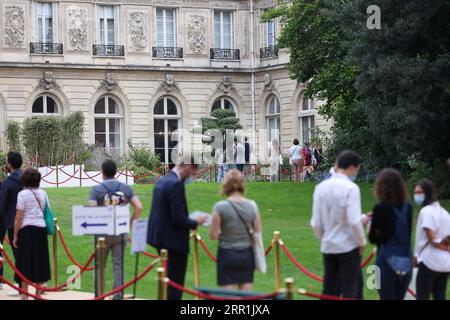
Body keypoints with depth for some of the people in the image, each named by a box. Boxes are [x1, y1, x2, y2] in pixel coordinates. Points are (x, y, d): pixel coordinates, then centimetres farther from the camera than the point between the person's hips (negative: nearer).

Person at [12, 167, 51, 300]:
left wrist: (15, 235, -3)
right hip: (41, 228, 5)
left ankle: (25, 294, 1)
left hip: (27, 229, -4)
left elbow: (18, 217, -9)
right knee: (40, 260, 12)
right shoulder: (43, 193, 7)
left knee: (25, 262, 1)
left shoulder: (23, 194, -8)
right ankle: (38, 292, 17)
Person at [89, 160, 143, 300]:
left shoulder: (96, 190, -6)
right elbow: (139, 207, -4)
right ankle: (118, 295, 6)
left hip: (103, 232, -2)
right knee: (118, 264, 7)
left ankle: (98, 295, 9)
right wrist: (130, 224, 5)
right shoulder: (125, 188, 3)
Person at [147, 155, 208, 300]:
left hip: (160, 237, 10)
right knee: (175, 283, -1)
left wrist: (191, 221, 15)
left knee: (169, 279, 20)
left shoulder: (161, 181, 9)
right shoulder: (176, 184, -20)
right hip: (174, 241, -10)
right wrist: (195, 222, -5)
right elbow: (179, 219, -23)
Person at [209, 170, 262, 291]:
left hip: (227, 255, -3)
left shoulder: (220, 207, -12)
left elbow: (213, 235, -9)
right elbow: (258, 233, 3)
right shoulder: (252, 206, -2)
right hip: (247, 254, 3)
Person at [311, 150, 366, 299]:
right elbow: (354, 221, -20)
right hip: (348, 247, -5)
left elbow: (316, 223, 3)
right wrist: (362, 241, -5)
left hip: (328, 247, 5)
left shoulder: (321, 187, 2)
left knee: (329, 291, 11)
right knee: (349, 291, 3)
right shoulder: (350, 188, -15)